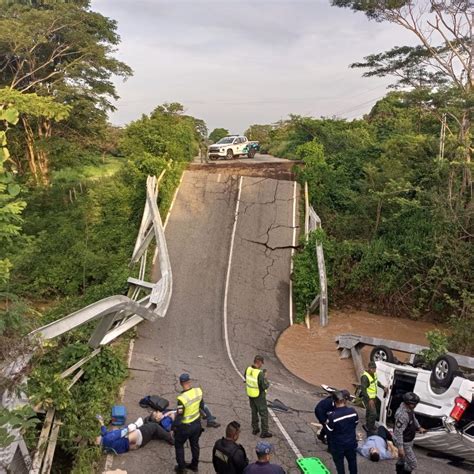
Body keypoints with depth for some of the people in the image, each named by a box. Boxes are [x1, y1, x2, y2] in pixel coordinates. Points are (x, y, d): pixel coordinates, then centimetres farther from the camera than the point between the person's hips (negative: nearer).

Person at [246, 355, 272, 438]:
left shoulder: (248, 369, -11)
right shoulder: (260, 374, -31)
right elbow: (265, 386, -25)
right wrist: (266, 381, -3)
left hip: (250, 394, 7)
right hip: (259, 396, -7)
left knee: (254, 412, 23)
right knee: (264, 413, 9)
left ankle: (255, 429, 34)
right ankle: (264, 432, 18)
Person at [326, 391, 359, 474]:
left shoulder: (332, 416, -28)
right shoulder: (353, 411, -15)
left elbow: (329, 432, -17)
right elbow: (355, 424, 3)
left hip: (338, 445, -4)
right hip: (351, 442, 4)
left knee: (339, 463, 17)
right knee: (352, 460, 25)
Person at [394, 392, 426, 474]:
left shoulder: (409, 408, -6)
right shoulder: (402, 415, -35)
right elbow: (398, 432, -32)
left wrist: (419, 427, 11)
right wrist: (400, 448, -31)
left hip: (409, 439, 9)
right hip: (404, 442, -9)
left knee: (402, 460, 26)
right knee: (412, 463, -3)